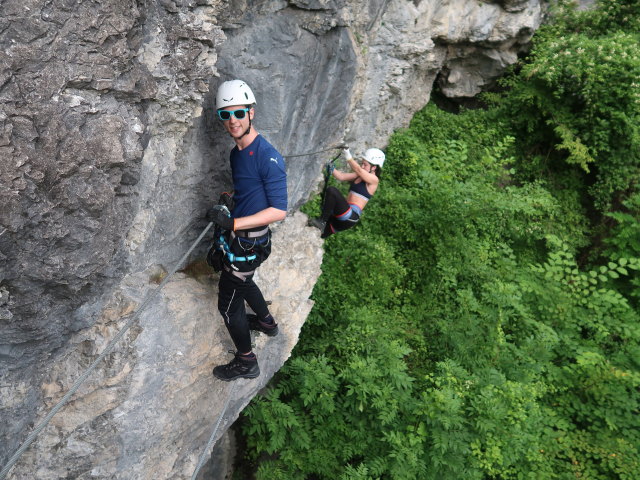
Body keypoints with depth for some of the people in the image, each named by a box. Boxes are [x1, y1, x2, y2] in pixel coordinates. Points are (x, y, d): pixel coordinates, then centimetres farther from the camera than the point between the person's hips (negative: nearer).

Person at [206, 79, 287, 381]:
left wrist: (233, 223, -32)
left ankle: (246, 362, 24)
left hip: (249, 242, -9)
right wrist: (229, 199, -2)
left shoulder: (268, 158, -24)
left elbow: (279, 210, -27)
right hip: (236, 235, 10)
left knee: (228, 304, 4)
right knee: (242, 282, 32)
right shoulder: (236, 153, 4)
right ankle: (267, 322, 57)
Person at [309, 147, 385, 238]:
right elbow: (341, 176, 9)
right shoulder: (359, 176, 19)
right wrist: (331, 167, -6)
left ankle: (322, 222, -24)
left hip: (351, 216, -8)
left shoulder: (374, 180, -3)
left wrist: (347, 155, -22)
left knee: (331, 190, -27)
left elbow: (358, 170, -18)